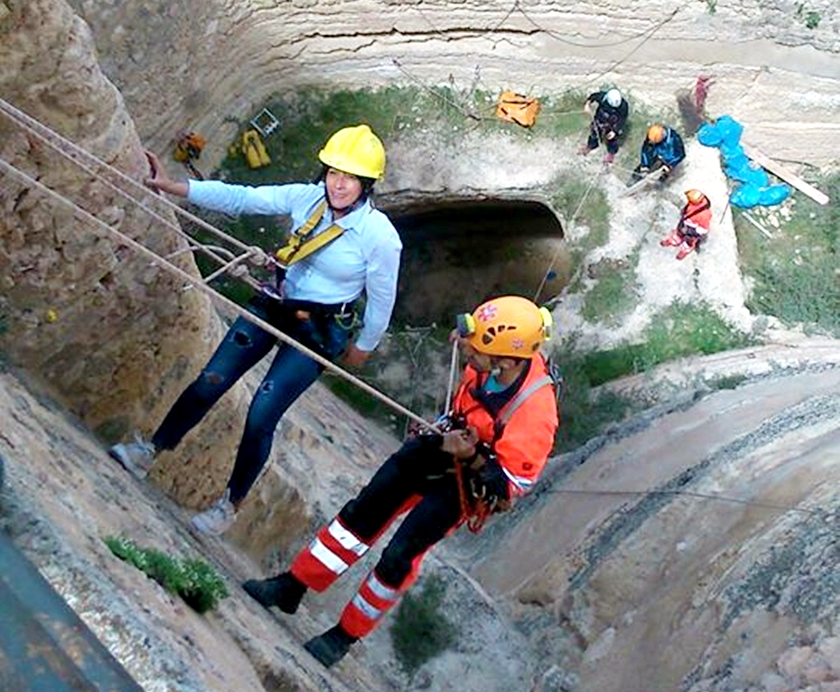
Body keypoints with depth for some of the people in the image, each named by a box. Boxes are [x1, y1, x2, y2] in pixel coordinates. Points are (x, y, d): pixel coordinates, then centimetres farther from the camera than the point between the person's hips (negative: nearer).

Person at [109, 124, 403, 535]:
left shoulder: (380, 236, -22)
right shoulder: (307, 198, -10)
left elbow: (381, 300, -9)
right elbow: (240, 198, -8)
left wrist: (363, 347, 5)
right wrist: (171, 187, -14)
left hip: (319, 332, -4)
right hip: (273, 306, 5)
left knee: (261, 416, -8)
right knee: (209, 383, 2)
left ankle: (231, 505, 14)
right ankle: (150, 451, 21)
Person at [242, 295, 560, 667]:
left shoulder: (535, 411, -35)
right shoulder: (493, 363, -18)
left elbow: (515, 483, -24)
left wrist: (473, 458, -34)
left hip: (463, 485, -6)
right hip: (434, 448, 6)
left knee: (398, 558, -5)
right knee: (361, 514, 5)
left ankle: (347, 634, 19)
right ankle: (291, 587, 18)